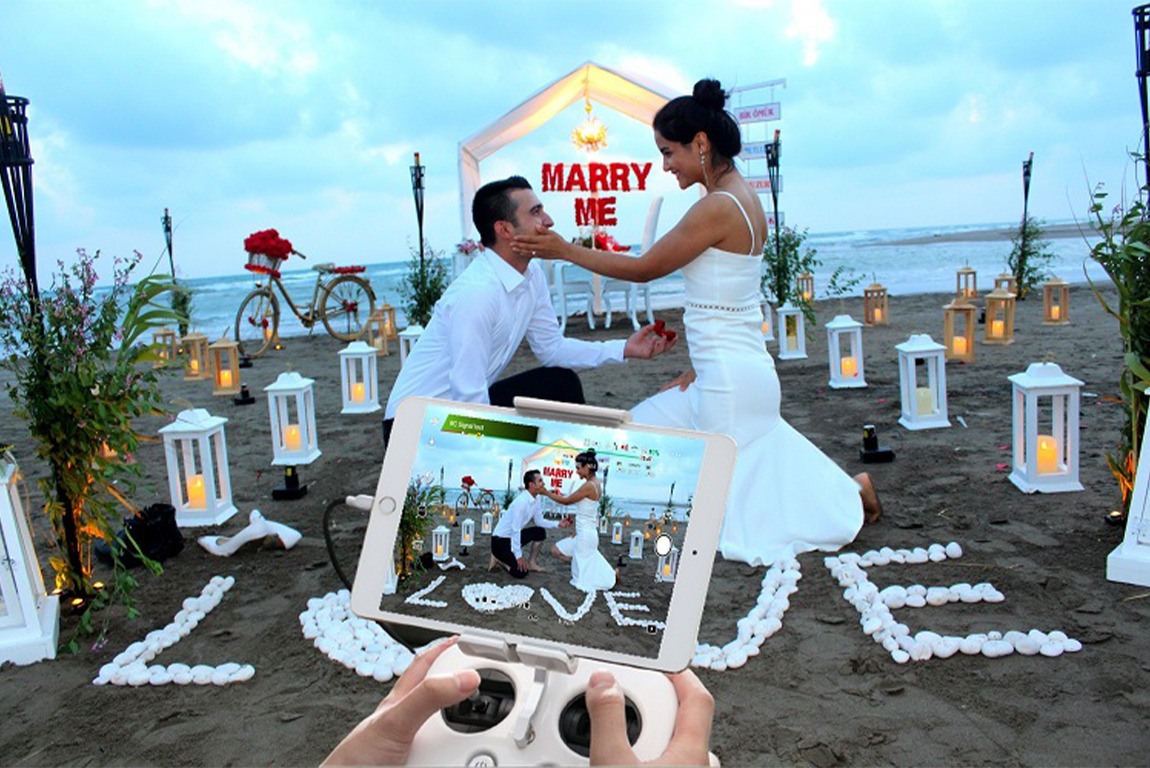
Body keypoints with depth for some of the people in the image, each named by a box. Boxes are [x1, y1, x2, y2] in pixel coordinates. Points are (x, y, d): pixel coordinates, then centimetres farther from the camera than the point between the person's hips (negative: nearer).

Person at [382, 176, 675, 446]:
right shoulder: (476, 292, -29)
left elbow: (551, 348, 7)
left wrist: (623, 349, -2)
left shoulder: (532, 274, -3)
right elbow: (468, 394, -28)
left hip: (465, 404, 8)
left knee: (562, 383, 2)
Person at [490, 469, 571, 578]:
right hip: (501, 539, -9)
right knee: (521, 571, -17)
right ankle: (498, 558, 6)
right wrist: (519, 556, -25)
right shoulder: (521, 502, -29)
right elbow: (515, 530, -28)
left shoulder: (537, 499, -3)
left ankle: (531, 563, 13)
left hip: (514, 536, 9)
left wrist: (558, 524, -6)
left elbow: (539, 521, 8)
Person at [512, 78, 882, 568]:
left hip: (729, 378, -9)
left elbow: (643, 269, -12)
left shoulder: (718, 207, -19)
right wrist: (700, 366, 13)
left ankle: (847, 493, 11)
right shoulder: (744, 196, 10)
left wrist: (565, 250, -5)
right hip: (743, 369, 9)